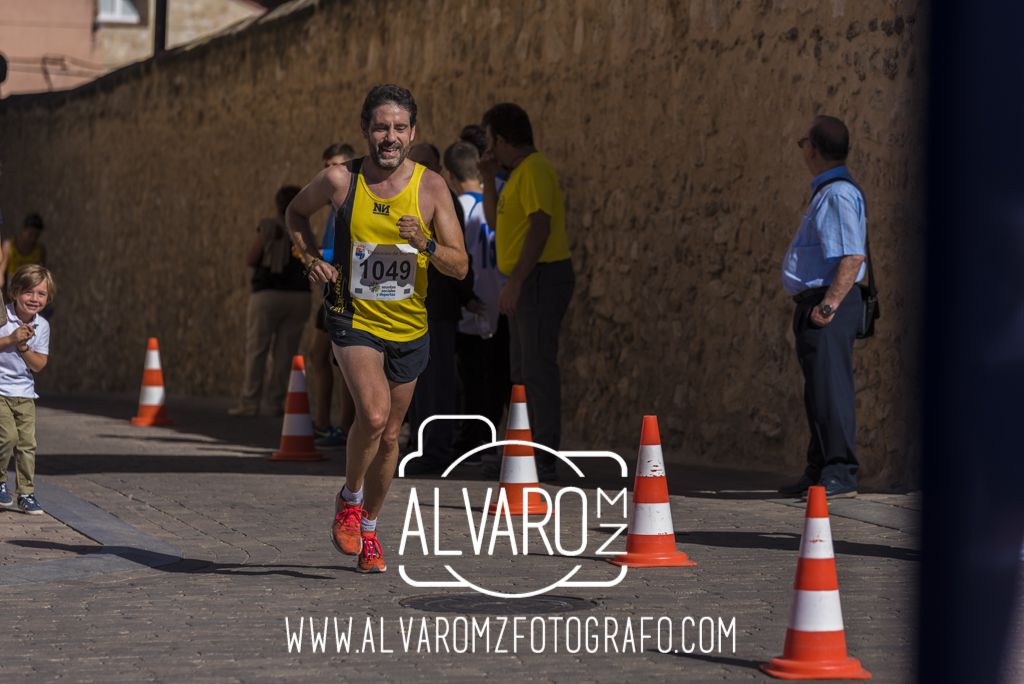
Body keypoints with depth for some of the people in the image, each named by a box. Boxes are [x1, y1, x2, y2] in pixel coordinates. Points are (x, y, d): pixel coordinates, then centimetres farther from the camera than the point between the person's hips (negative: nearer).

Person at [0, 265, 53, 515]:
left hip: (24, 392, 4)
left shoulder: (42, 326, 3)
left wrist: (24, 346, -15)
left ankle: (26, 493, 9)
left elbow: (39, 364, 0)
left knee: (27, 441, -2)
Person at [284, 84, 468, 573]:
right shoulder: (339, 180, -10)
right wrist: (312, 258, -5)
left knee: (389, 435, 12)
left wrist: (426, 244, -27)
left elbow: (460, 266, -8)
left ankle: (369, 526, 34)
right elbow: (296, 212, 11)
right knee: (373, 414, -24)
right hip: (354, 318, -2)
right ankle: (349, 498, 3)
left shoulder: (431, 187, -9)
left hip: (409, 327, 2)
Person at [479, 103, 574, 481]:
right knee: (523, 370, 14)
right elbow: (494, 222, 23)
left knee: (538, 368, -12)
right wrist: (489, 178, 11)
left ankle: (545, 462, -13)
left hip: (542, 278, -11)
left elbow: (540, 226, -23)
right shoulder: (519, 172, 18)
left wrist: (514, 282, -25)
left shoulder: (534, 170, -14)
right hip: (529, 281, 11)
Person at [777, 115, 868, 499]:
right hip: (812, 304, 11)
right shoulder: (825, 192, 19)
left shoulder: (840, 194, -14)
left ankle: (840, 476, -10)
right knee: (817, 393, 13)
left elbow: (853, 256, -23)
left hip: (830, 305, -11)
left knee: (831, 389, -11)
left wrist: (829, 304, -24)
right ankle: (819, 472, 18)